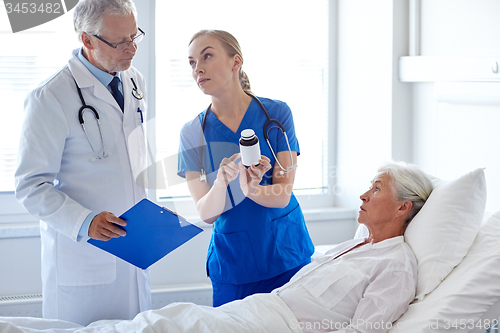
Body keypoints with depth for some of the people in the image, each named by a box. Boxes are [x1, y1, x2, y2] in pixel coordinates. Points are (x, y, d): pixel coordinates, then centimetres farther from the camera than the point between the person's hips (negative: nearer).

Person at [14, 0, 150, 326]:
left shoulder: (135, 82, 8)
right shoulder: (50, 98, -15)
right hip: (82, 257, -6)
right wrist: (84, 222, -27)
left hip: (134, 249, 7)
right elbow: (31, 187, -14)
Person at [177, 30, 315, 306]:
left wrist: (251, 188, -31)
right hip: (232, 262, 1)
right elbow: (205, 213, -7)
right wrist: (221, 182, -28)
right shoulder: (193, 133, -2)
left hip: (286, 259, 0)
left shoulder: (276, 114, -5)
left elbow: (282, 196, -10)